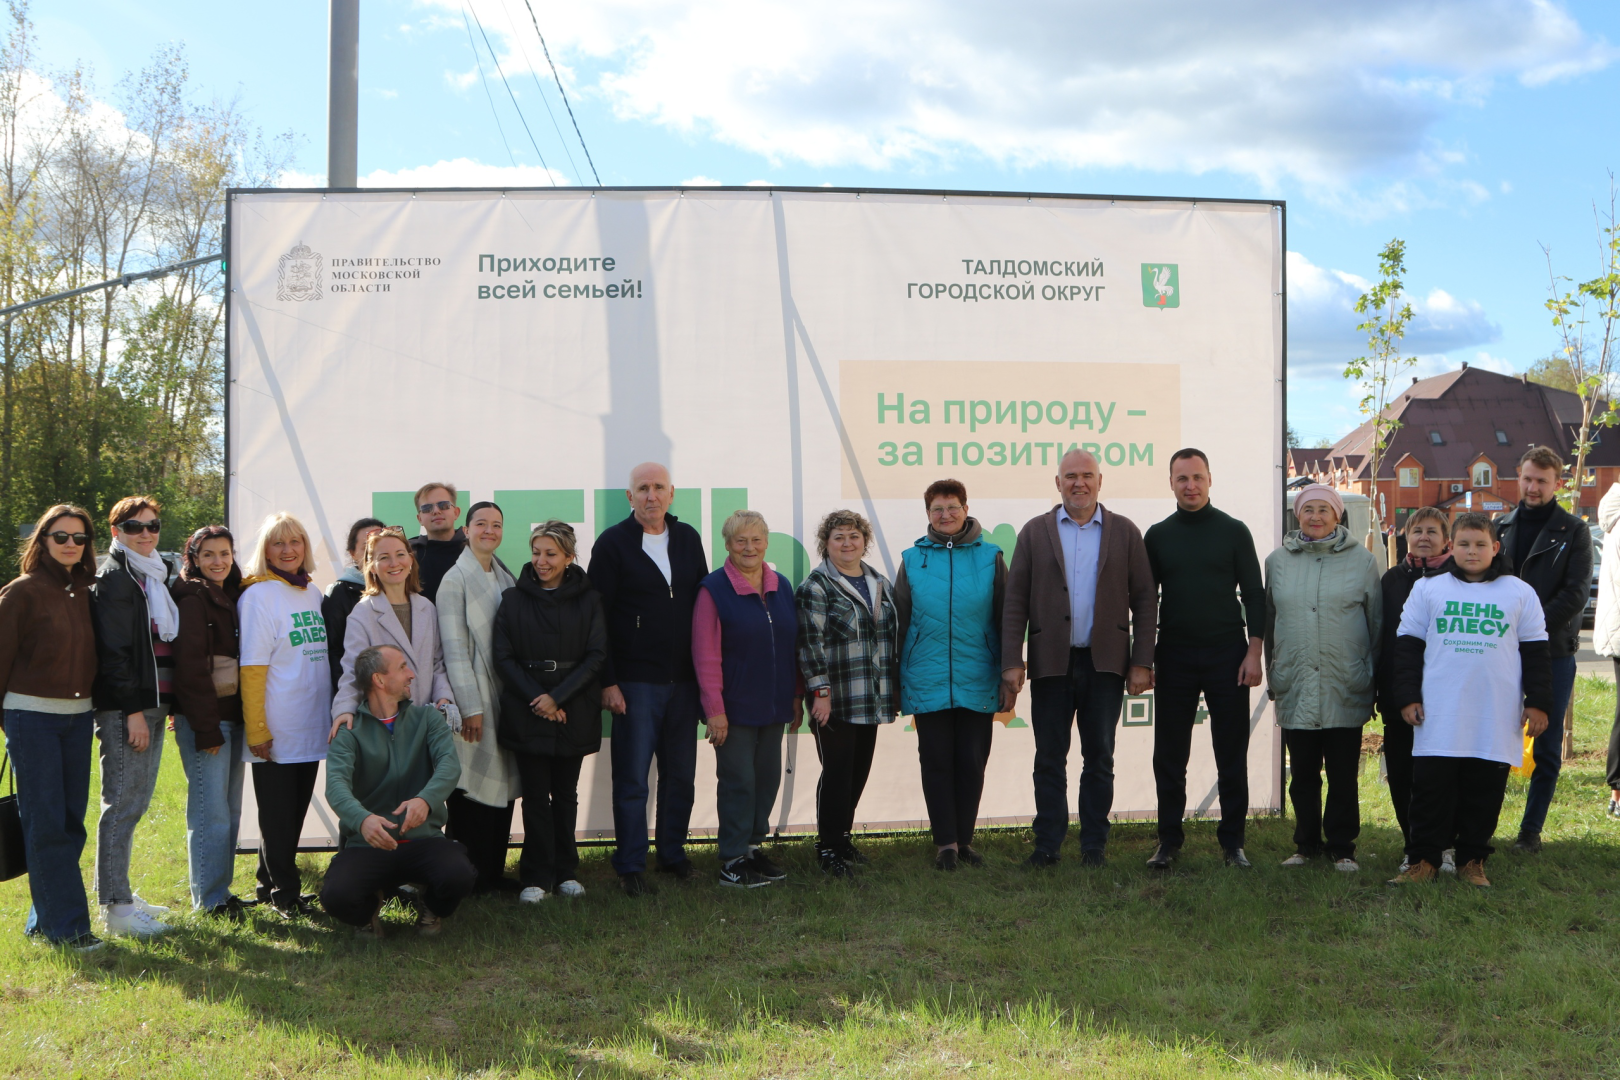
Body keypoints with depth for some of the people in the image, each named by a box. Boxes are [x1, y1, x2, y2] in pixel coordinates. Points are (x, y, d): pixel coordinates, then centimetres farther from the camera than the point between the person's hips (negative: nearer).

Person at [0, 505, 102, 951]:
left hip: (78, 717, 6)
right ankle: (67, 926, -2)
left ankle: (43, 920, 17)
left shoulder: (85, 593, 10)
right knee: (45, 824, -4)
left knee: (70, 821, 7)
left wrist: (90, 706, 8)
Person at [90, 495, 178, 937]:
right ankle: (116, 906, -1)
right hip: (124, 706, -9)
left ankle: (121, 895, 22)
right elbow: (114, 650, -15)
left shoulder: (155, 575, 18)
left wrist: (169, 703, 15)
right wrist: (132, 710, -19)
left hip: (153, 703, 9)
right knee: (122, 804, -6)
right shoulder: (113, 577, -8)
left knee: (136, 801, 13)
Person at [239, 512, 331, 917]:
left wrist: (335, 713, 11)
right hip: (277, 731, -7)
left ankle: (272, 884, 25)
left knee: (295, 811, 13)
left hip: (312, 726, 7)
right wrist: (256, 729, -16)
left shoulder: (313, 594, 12)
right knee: (278, 814, 2)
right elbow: (252, 667, -12)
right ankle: (283, 893, 11)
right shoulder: (259, 595, -9)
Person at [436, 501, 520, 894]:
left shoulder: (506, 578, 13)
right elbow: (454, 648, -10)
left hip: (504, 695, 6)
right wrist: (470, 706, -14)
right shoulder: (455, 579, -6)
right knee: (470, 786, -4)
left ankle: (493, 870, 16)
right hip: (473, 697, -6)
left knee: (501, 785, 8)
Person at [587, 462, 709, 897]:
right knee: (632, 779, -1)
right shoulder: (613, 543, -3)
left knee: (681, 774, 11)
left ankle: (673, 853, 25)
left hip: (683, 680, 4)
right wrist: (607, 681, -10)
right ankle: (630, 866, 10)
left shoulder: (688, 539, 10)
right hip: (635, 682, -4)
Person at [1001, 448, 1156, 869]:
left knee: (1099, 758, 7)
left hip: (1104, 662, 0)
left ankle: (1094, 846, 16)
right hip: (1051, 661, 0)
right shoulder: (1035, 532, 5)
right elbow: (1015, 601, 2)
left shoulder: (1125, 532, 5)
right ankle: (1047, 845, 13)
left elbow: (1144, 600, 3)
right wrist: (1011, 661, -6)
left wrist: (1142, 662, -4)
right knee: (1049, 758, 5)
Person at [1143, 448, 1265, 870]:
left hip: (1226, 654, -1)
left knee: (1232, 755, 3)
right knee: (1169, 755, 4)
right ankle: (1169, 840, 13)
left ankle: (1233, 841, 12)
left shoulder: (1233, 531, 4)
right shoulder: (1158, 535, 8)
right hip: (1174, 656, 1)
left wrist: (1254, 652, -6)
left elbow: (1255, 594, 3)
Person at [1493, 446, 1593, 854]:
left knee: (1547, 748, 4)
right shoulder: (1500, 526, 10)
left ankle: (1531, 830, 13)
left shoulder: (1573, 532, 2)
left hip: (1553, 652, -2)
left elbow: (1576, 593, -7)